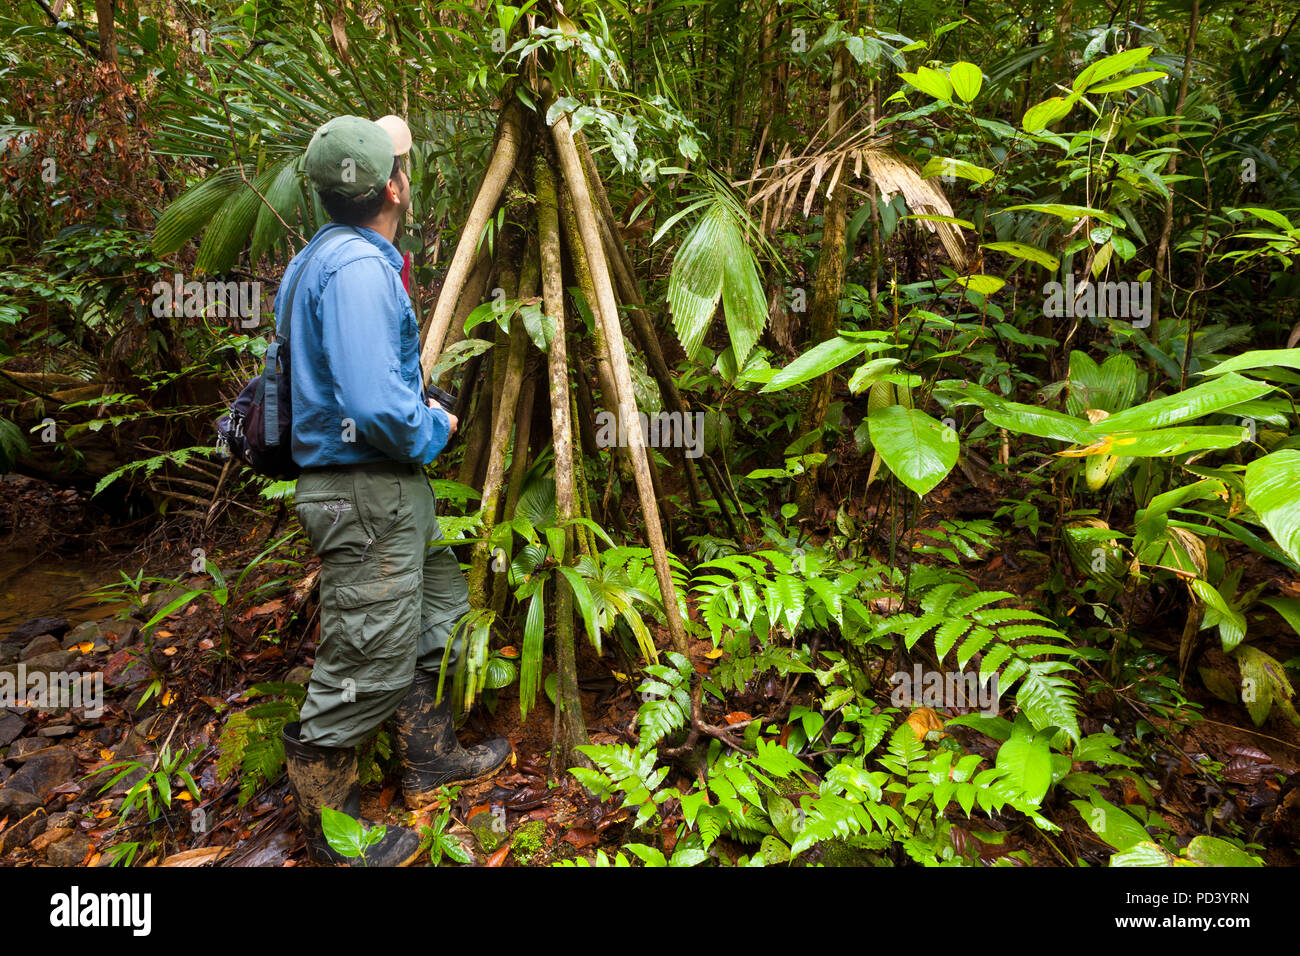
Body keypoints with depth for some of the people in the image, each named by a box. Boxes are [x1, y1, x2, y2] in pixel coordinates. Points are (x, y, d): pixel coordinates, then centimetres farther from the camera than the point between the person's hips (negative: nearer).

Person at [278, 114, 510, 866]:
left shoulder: (329, 253, 14)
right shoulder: (357, 267, -19)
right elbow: (377, 405, -28)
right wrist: (435, 428, -10)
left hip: (390, 485, 11)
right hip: (364, 493, -11)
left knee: (440, 602, 22)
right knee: (368, 661, 2)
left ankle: (432, 757, 38)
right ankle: (330, 830, 23)